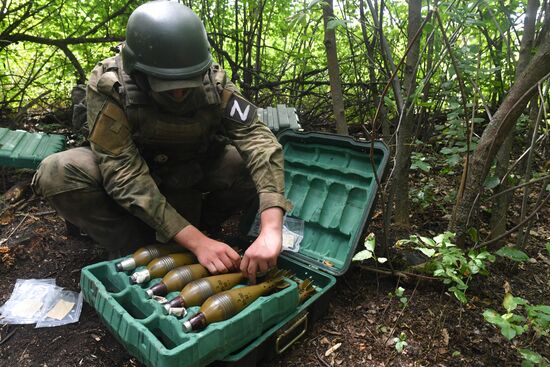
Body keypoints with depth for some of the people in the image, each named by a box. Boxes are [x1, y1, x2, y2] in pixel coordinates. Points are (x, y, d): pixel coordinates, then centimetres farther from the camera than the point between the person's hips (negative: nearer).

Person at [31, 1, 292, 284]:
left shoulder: (213, 82, -25)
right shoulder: (108, 85, -30)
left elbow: (259, 140, -33)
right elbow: (125, 176, -35)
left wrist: (271, 230, -46)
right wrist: (196, 242, -42)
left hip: (190, 172, 1)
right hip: (130, 170, -1)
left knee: (258, 167, -24)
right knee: (58, 173, -29)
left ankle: (201, 221, 1)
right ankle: (143, 251, -12)